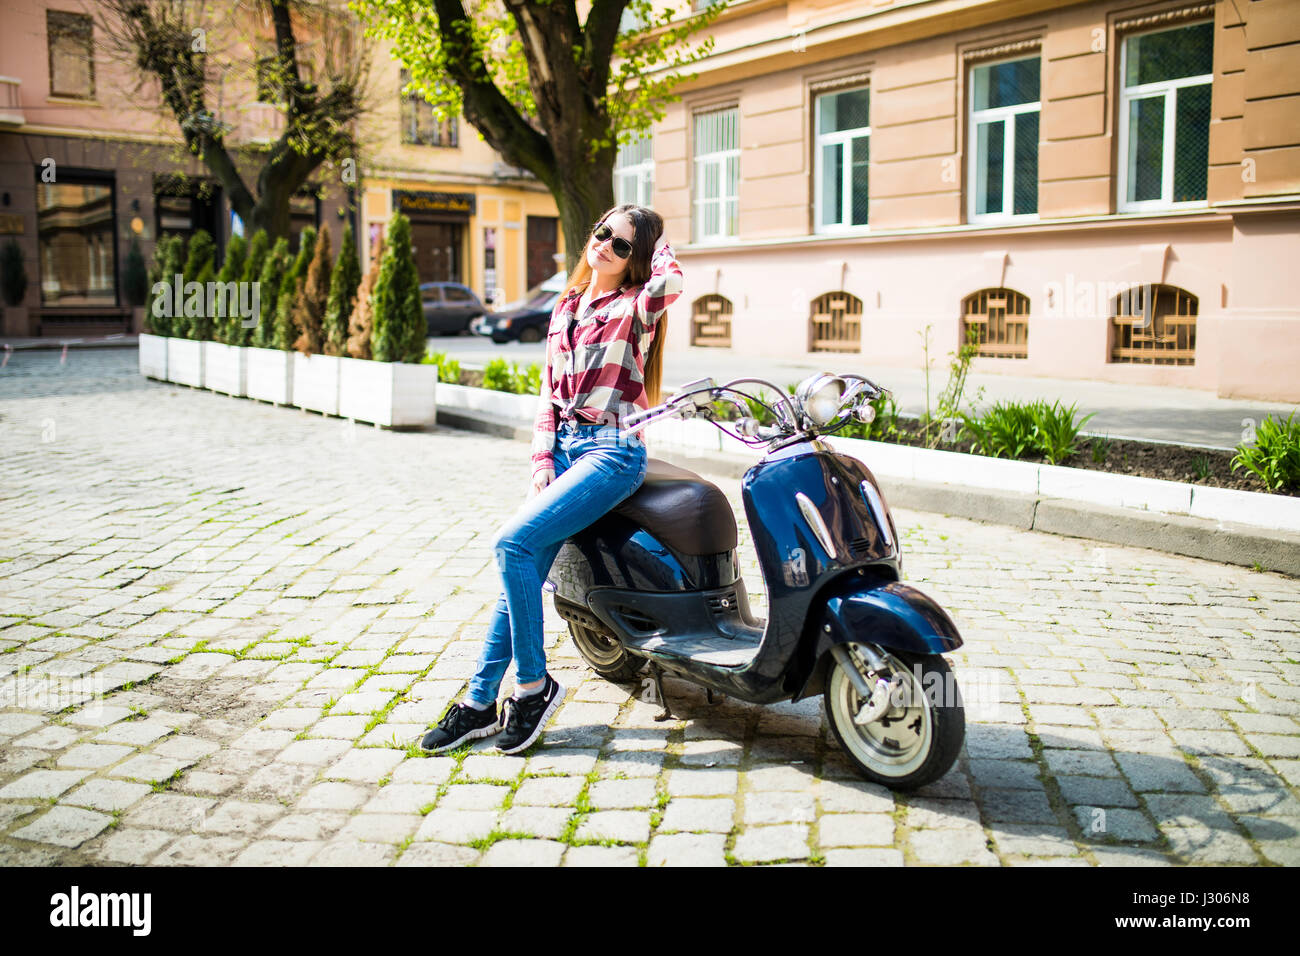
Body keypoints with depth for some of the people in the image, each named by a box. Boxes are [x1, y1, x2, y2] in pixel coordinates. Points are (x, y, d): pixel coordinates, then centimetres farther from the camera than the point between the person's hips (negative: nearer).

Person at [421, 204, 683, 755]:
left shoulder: (634, 307, -2)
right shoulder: (567, 307, 17)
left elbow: (670, 283, -27)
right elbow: (549, 392, 16)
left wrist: (657, 243, -4)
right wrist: (542, 459, 3)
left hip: (613, 451, -6)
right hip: (564, 445, 6)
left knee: (513, 544, -21)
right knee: (522, 568, -2)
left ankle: (533, 684, -6)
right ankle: (481, 702, 6)